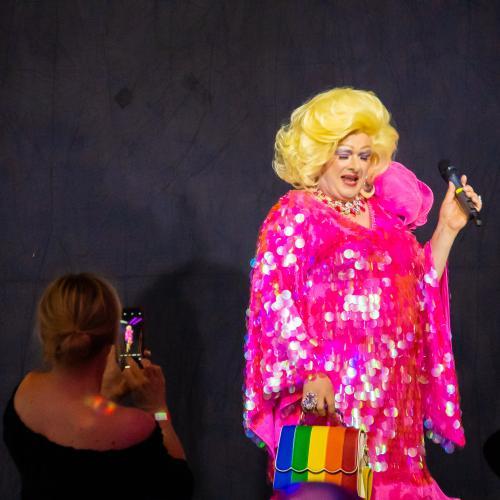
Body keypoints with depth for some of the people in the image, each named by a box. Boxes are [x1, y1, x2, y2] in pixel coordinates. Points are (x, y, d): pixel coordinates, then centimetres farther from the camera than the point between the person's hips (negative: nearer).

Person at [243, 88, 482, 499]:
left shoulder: (380, 214, 16)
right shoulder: (295, 215, -1)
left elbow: (421, 285, 18)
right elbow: (277, 303, -10)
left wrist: (447, 229, 9)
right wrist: (310, 373, -20)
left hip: (390, 391, 6)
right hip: (329, 388, -6)